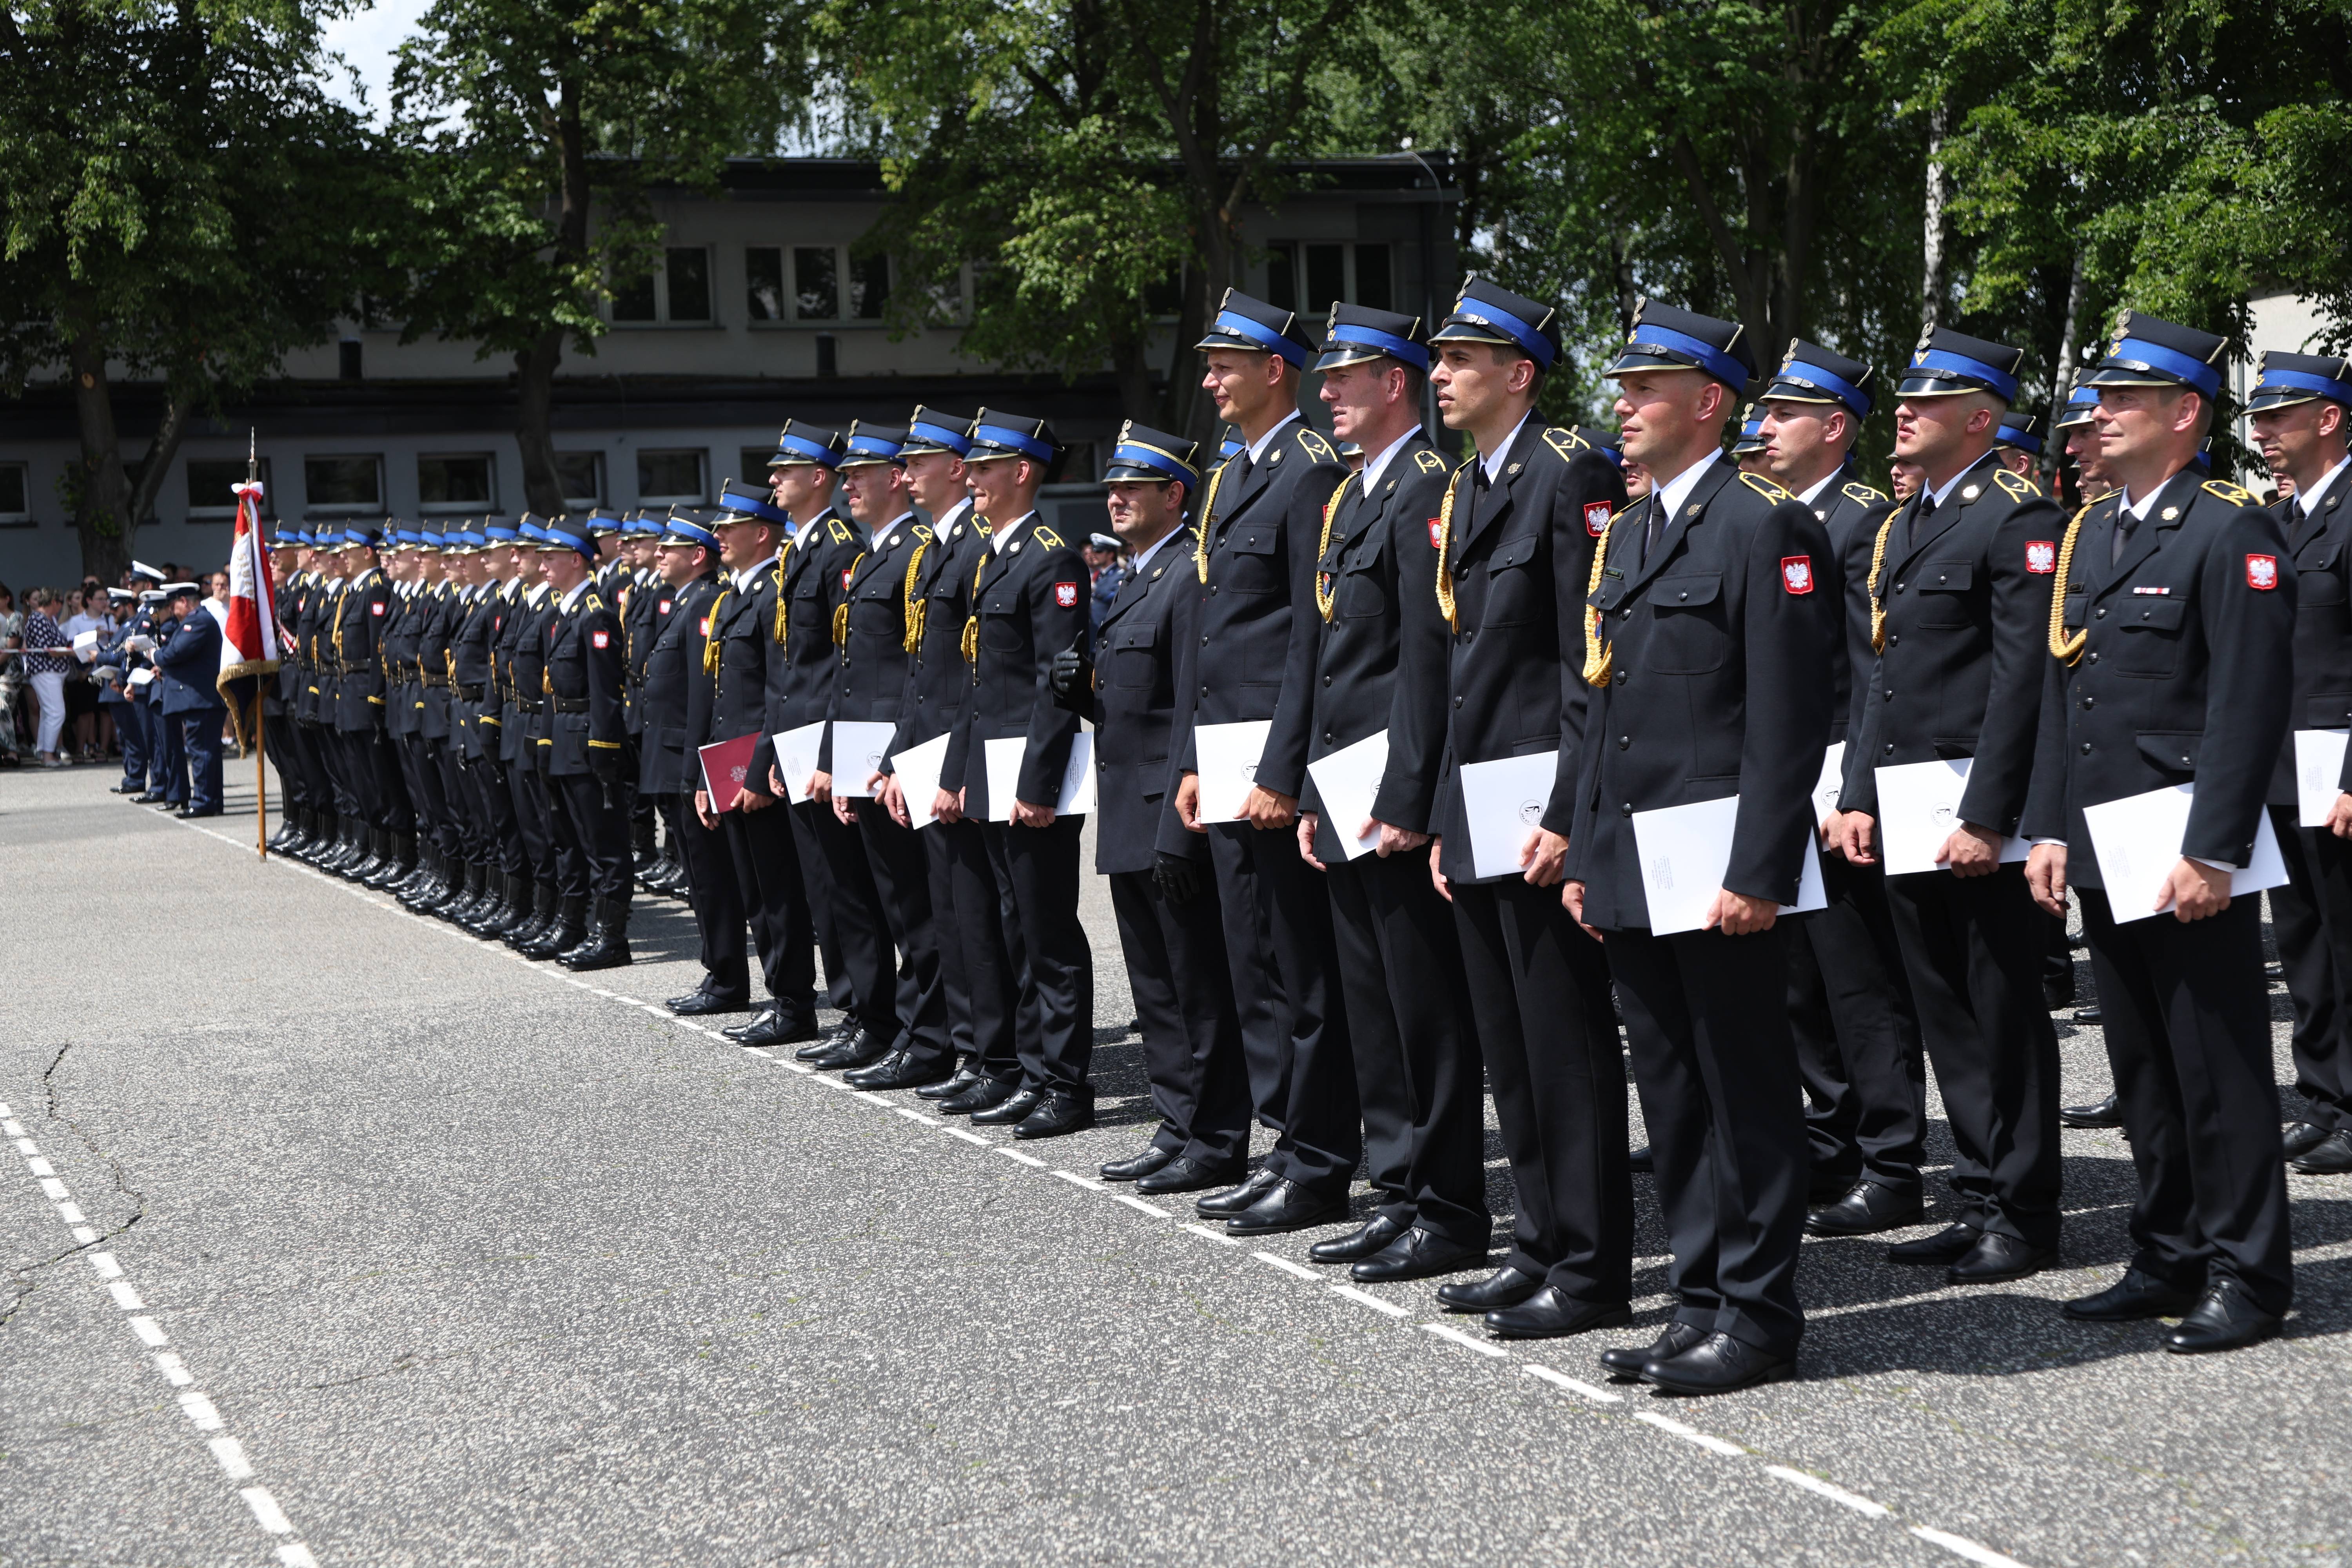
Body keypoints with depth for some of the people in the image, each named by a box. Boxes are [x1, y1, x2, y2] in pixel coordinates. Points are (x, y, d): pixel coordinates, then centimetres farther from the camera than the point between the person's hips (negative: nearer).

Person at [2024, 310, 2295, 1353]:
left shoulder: (2232, 534, -10)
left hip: (2187, 856, -8)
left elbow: (2252, 703, -15)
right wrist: (2049, 827, 10)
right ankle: (2171, 1260, 24)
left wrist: (2210, 853, -19)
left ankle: (2246, 1277, 9)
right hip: (2104, 851, 8)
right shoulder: (2087, 534, 14)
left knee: (2218, 1068, 0)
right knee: (2142, 1068, 14)